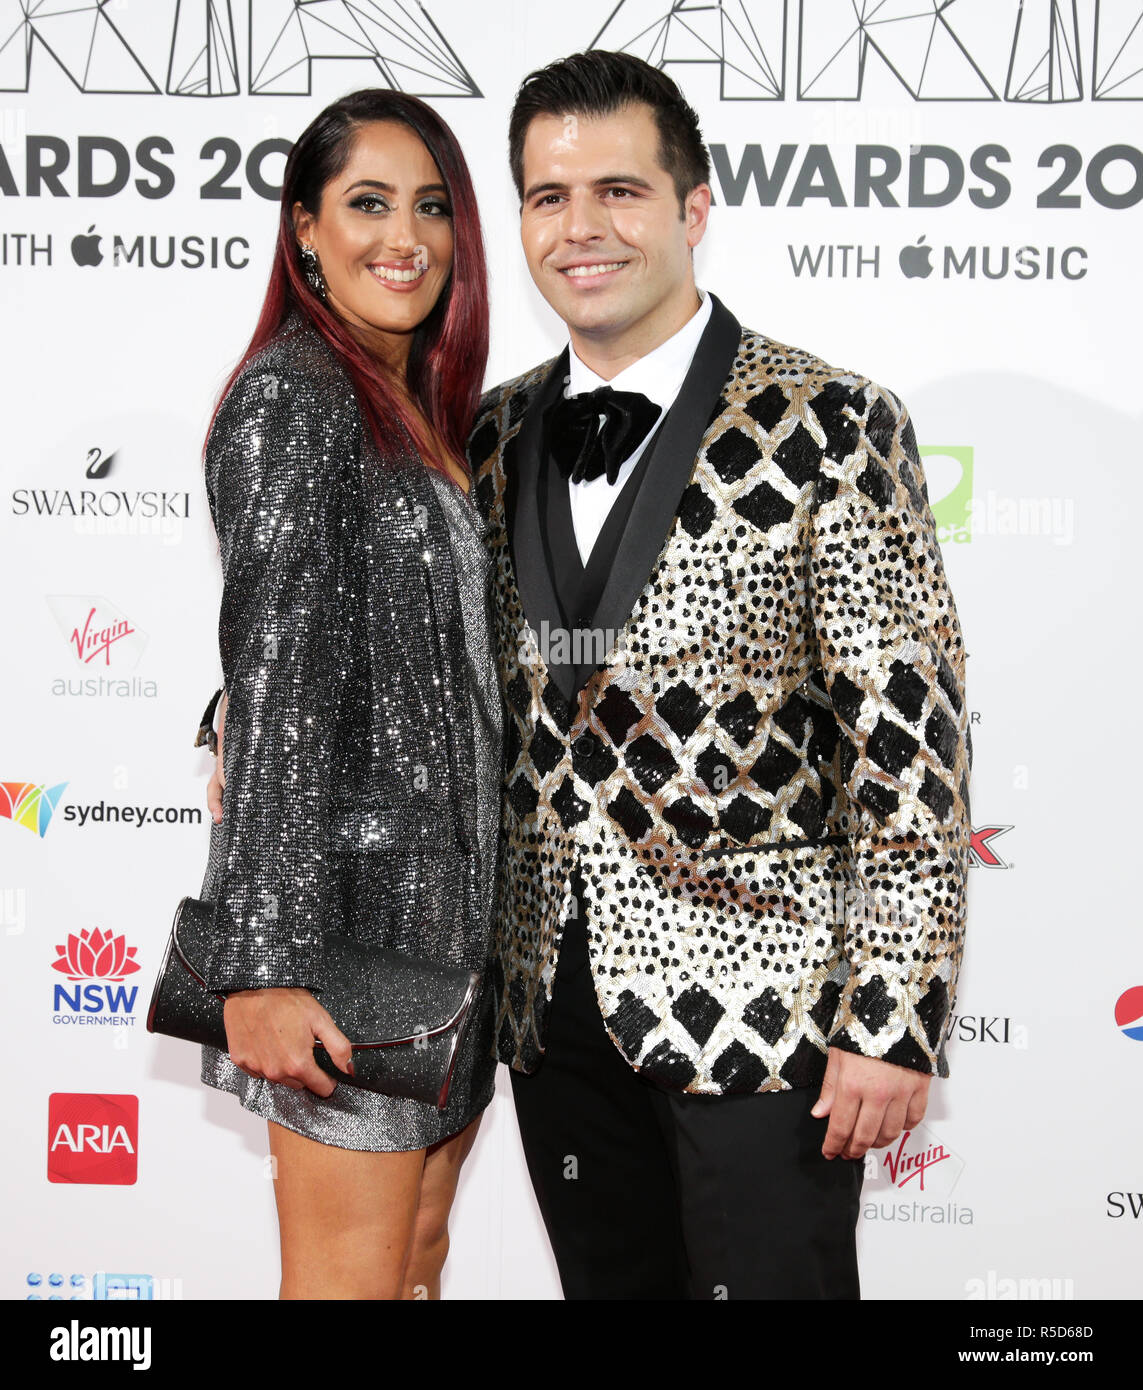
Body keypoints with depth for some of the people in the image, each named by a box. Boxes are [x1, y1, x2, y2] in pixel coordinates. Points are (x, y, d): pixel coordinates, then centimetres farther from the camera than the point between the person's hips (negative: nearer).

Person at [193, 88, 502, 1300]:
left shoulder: (424, 407, 16)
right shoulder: (294, 397, -11)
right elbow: (272, 675, -19)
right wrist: (262, 963, -23)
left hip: (447, 896, 9)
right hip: (354, 892, -8)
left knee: (422, 1252, 15)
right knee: (354, 1273, -1)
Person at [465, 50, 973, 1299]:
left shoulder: (831, 430, -10)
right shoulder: (496, 436, 7)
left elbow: (909, 743, -13)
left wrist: (891, 1019, -15)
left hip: (759, 1005, -5)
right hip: (554, 1007, 5)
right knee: (607, 1285, 18)